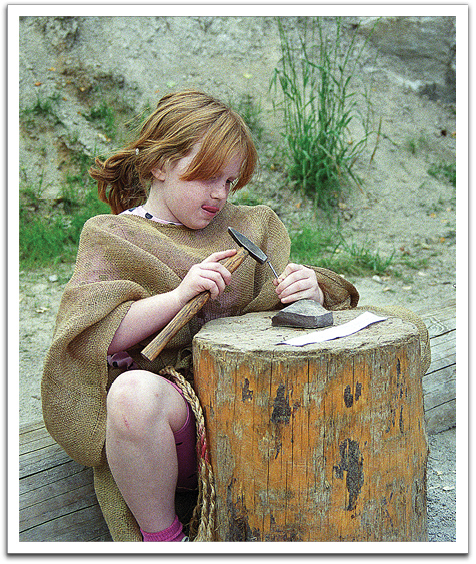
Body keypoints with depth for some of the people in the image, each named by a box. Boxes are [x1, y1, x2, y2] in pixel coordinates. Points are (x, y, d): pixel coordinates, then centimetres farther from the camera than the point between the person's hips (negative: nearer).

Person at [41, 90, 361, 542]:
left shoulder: (244, 227, 17)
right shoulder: (110, 236, 5)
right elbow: (93, 337, -7)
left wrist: (309, 293, -11)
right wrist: (177, 296, -20)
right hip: (168, 398, -3)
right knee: (134, 393, -38)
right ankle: (161, 536, -12)